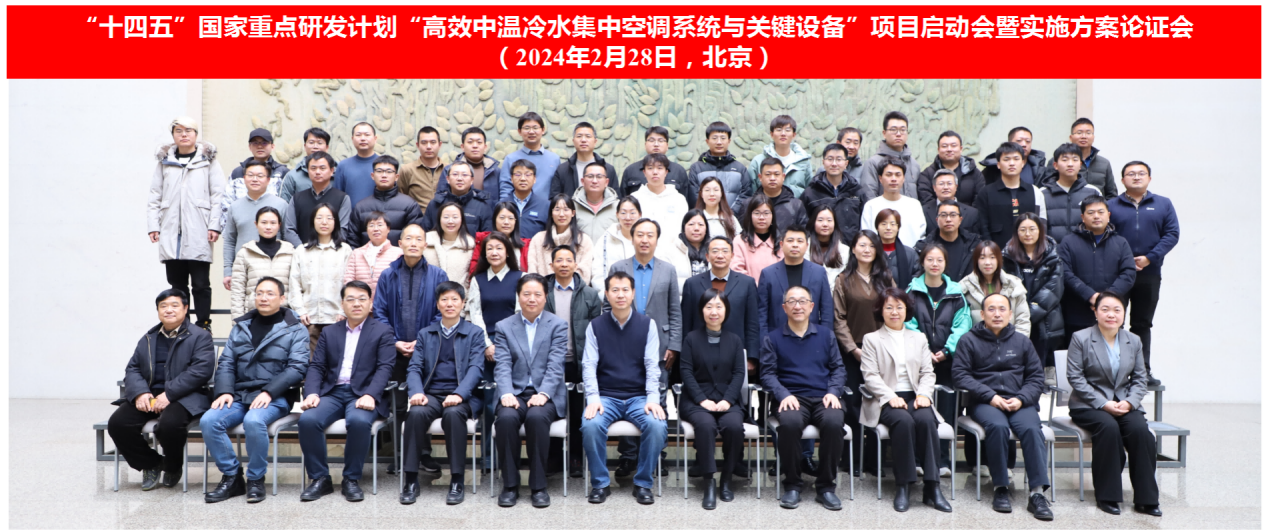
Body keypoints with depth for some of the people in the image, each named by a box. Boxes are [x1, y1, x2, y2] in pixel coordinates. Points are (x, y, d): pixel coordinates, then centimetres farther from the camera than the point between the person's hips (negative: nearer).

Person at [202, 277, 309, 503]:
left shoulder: (295, 330, 4)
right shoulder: (240, 326, 17)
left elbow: (297, 367, -7)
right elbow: (226, 362, 11)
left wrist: (268, 392, -18)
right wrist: (224, 391, -7)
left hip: (275, 398, -4)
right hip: (239, 395, 5)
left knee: (254, 421, -34)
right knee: (209, 420, -22)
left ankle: (255, 479, -12)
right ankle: (232, 477, -5)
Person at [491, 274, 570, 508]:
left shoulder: (558, 325, 6)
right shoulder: (504, 326, 11)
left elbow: (555, 365, -5)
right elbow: (503, 366, 0)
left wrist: (543, 394, -22)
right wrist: (506, 393, -19)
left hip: (546, 394, -1)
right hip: (515, 393, 1)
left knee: (536, 416, -34)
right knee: (506, 417, -31)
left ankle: (538, 486, -19)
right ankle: (510, 485, -16)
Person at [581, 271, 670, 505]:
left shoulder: (648, 324, 5)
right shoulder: (595, 326, 5)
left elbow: (652, 365, -1)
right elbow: (589, 365, -1)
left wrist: (653, 399, -15)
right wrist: (593, 398, -17)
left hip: (639, 396, 0)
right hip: (606, 396, 0)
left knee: (657, 425, -29)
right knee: (591, 425, -30)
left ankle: (643, 484, -7)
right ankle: (600, 483, -8)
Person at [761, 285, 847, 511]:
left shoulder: (826, 336, 18)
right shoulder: (772, 338, 11)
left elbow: (838, 368, 15)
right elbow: (767, 373, 4)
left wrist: (833, 392, -4)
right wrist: (783, 394, -13)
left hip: (823, 398, 2)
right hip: (792, 398, -2)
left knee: (834, 422, -32)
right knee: (789, 422, -36)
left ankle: (826, 486, -14)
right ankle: (792, 485, -15)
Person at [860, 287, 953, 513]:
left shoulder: (919, 338, 22)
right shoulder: (871, 339, 11)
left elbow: (927, 373, 13)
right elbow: (870, 375, -1)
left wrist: (924, 394, -8)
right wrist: (890, 396, -17)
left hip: (915, 397, 3)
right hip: (885, 400, -2)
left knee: (926, 419, -32)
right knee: (903, 420, -35)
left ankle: (932, 488, -30)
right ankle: (903, 486, -28)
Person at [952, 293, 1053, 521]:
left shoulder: (1022, 341, 17)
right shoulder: (969, 340, 8)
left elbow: (1035, 376, 13)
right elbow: (960, 374, 0)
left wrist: (1021, 399, -6)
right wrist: (990, 396, -11)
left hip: (1019, 402, 2)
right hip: (984, 402, -2)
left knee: (1032, 429, -29)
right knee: (998, 426, -33)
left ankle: (1037, 493, -28)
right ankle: (1001, 487, -20)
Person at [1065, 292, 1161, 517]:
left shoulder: (1134, 341, 11)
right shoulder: (1080, 338, -4)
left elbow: (1140, 378, 10)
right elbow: (1076, 378, -9)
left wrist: (1129, 401, -10)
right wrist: (1103, 403, -17)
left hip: (1124, 403, 4)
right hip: (1088, 405, -3)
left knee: (1140, 430, -27)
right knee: (1108, 427, -33)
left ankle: (1146, 499, -16)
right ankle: (1107, 496, -20)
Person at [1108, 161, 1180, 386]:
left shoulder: (1163, 204, 10)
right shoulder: (1111, 205, 3)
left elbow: (1172, 234, 2)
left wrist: (1149, 258, -10)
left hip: (1149, 274, 2)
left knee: (1143, 324, 10)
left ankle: (1143, 371, 15)